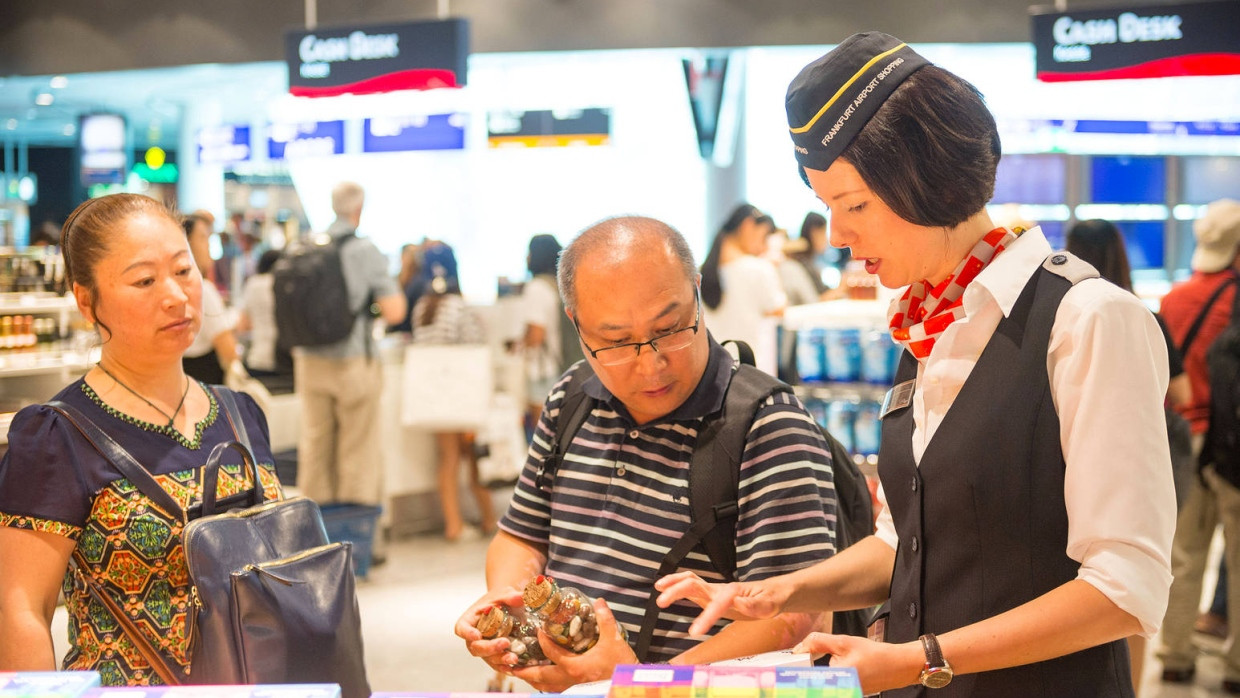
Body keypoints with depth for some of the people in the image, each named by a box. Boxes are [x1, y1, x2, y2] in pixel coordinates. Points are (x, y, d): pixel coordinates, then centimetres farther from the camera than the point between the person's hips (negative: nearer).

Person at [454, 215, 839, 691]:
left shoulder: (773, 431, -11)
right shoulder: (570, 401, 9)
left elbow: (791, 617, -16)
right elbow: (523, 537, 22)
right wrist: (504, 599, 1)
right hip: (549, 682, 5)